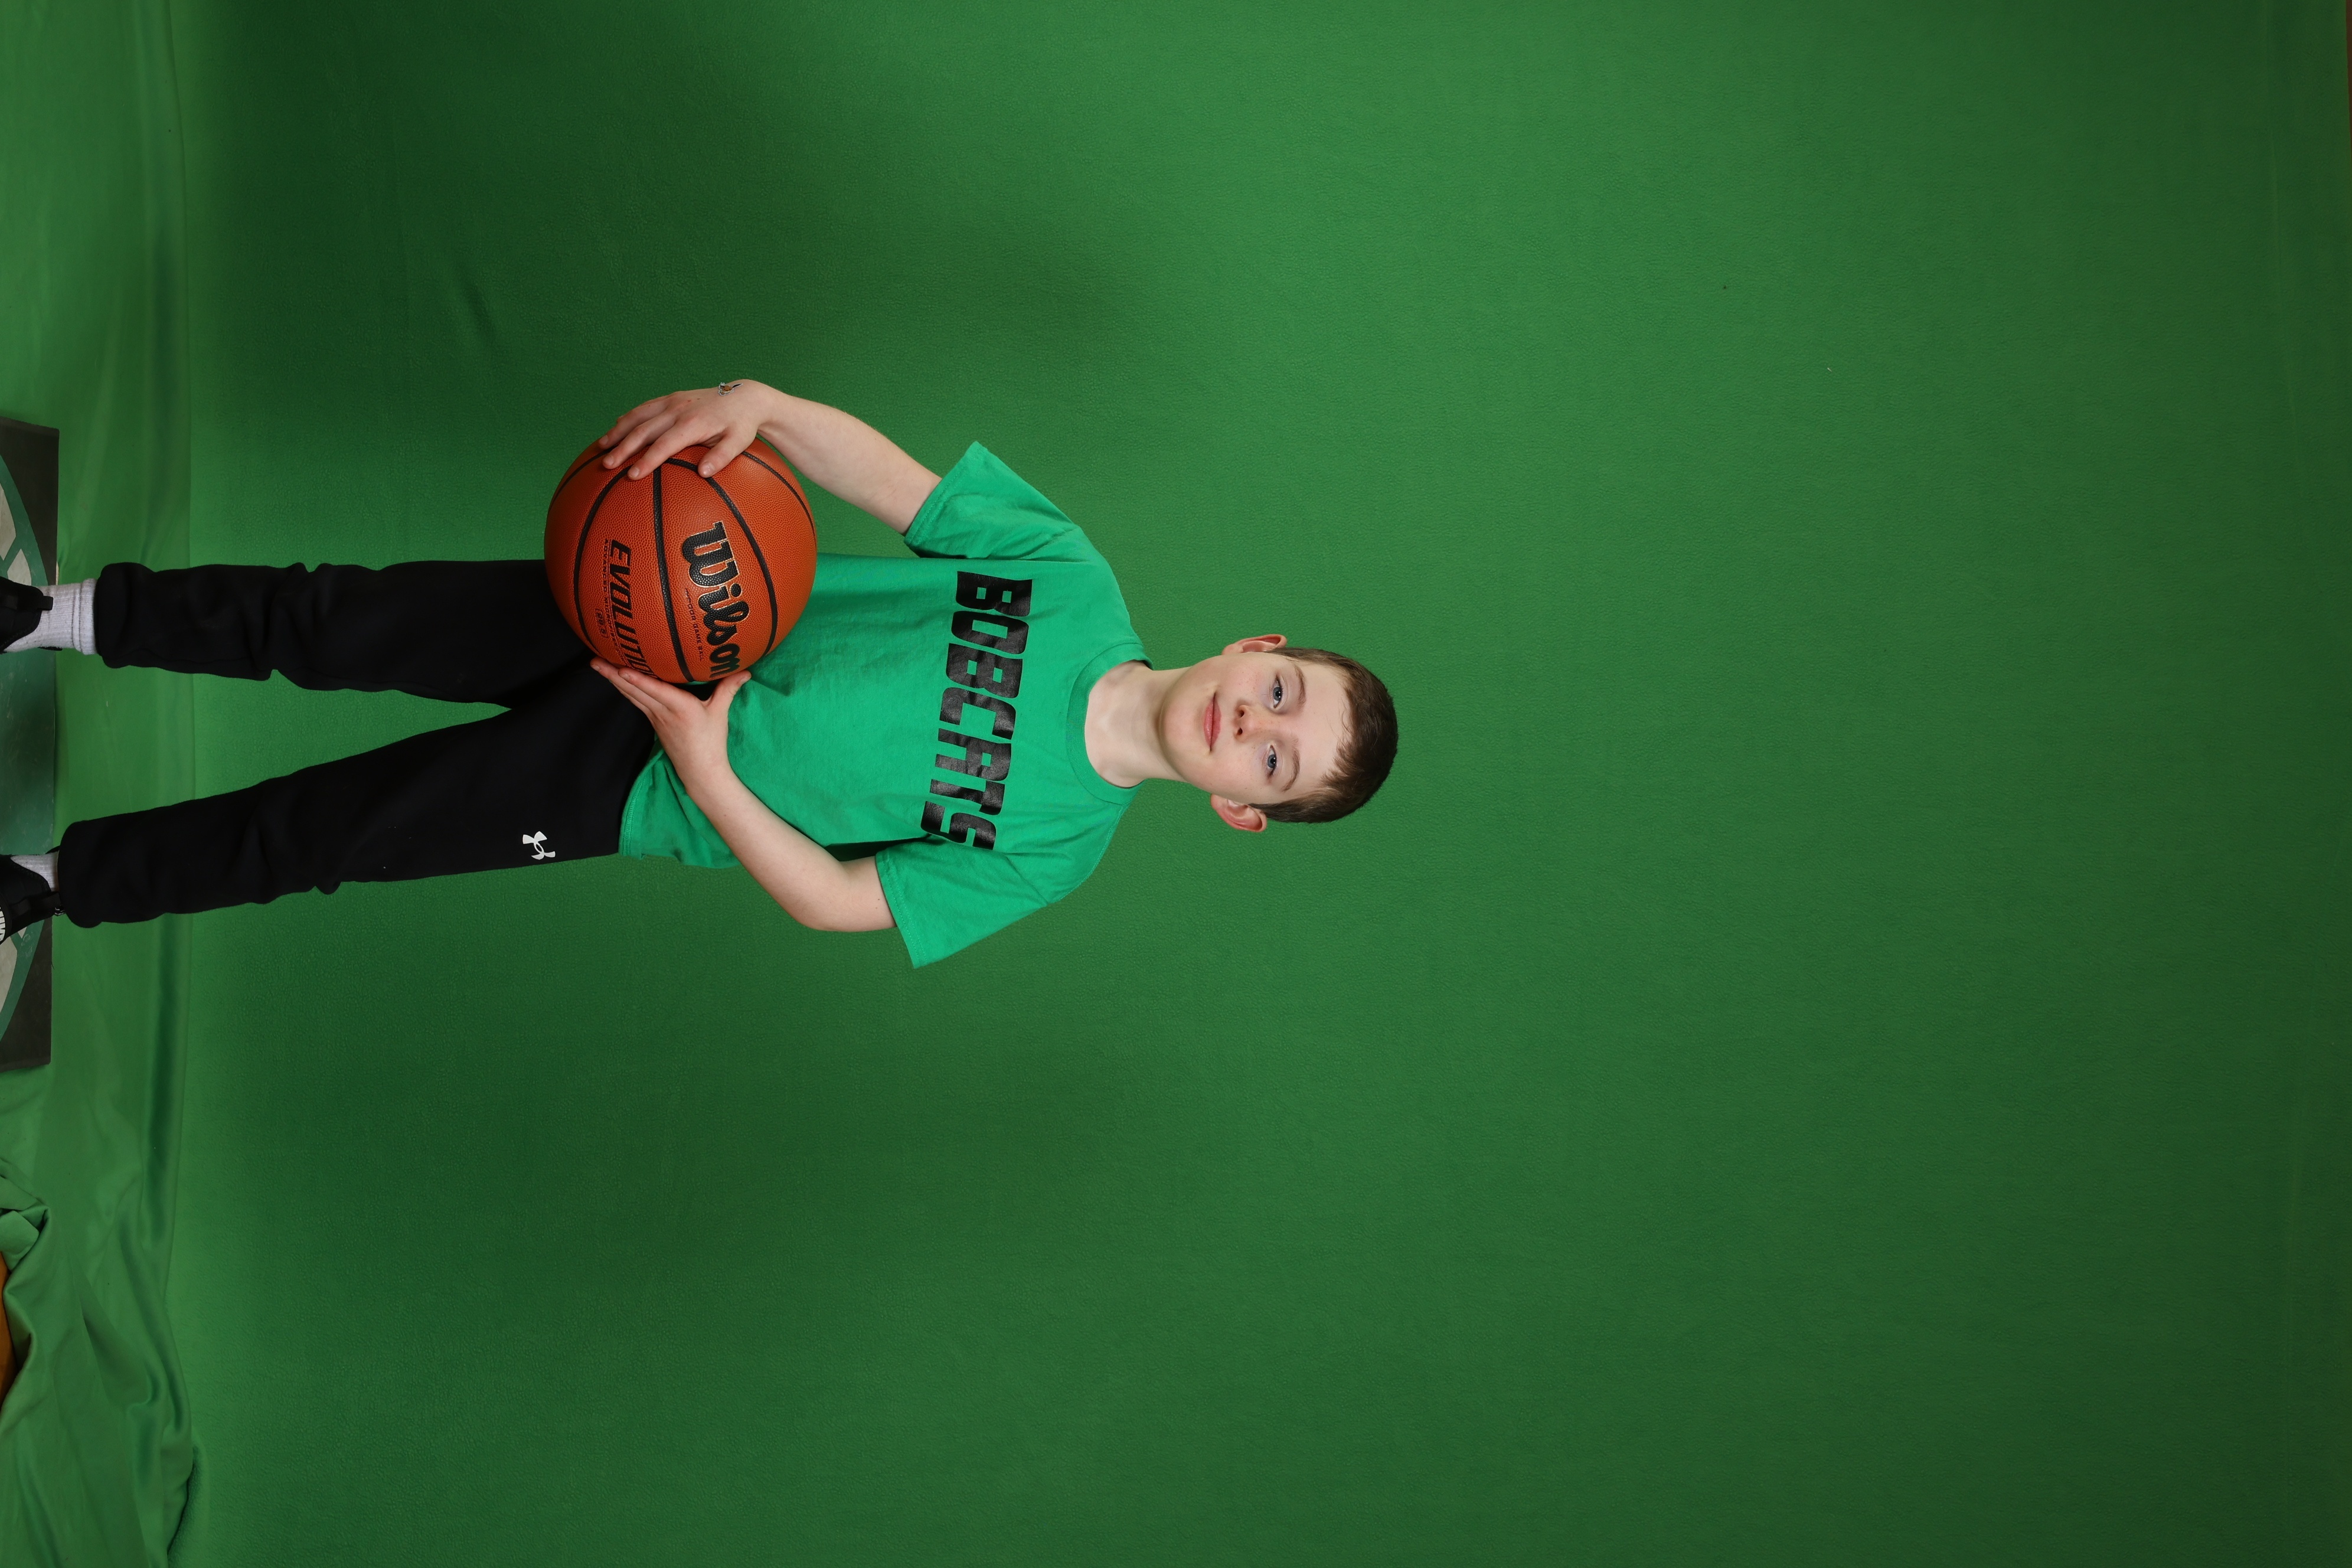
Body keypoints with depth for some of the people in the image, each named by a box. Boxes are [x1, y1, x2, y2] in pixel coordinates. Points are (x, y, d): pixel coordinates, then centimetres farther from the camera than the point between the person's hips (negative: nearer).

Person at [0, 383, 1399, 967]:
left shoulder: (1053, 852, -15)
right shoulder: (1075, 582, -11)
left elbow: (833, 900, -13)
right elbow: (891, 479, -8)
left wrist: (701, 768, -25)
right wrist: (757, 404, -29)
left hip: (630, 795, -2)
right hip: (652, 612, 2)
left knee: (311, 835, 1)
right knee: (329, 625, -4)